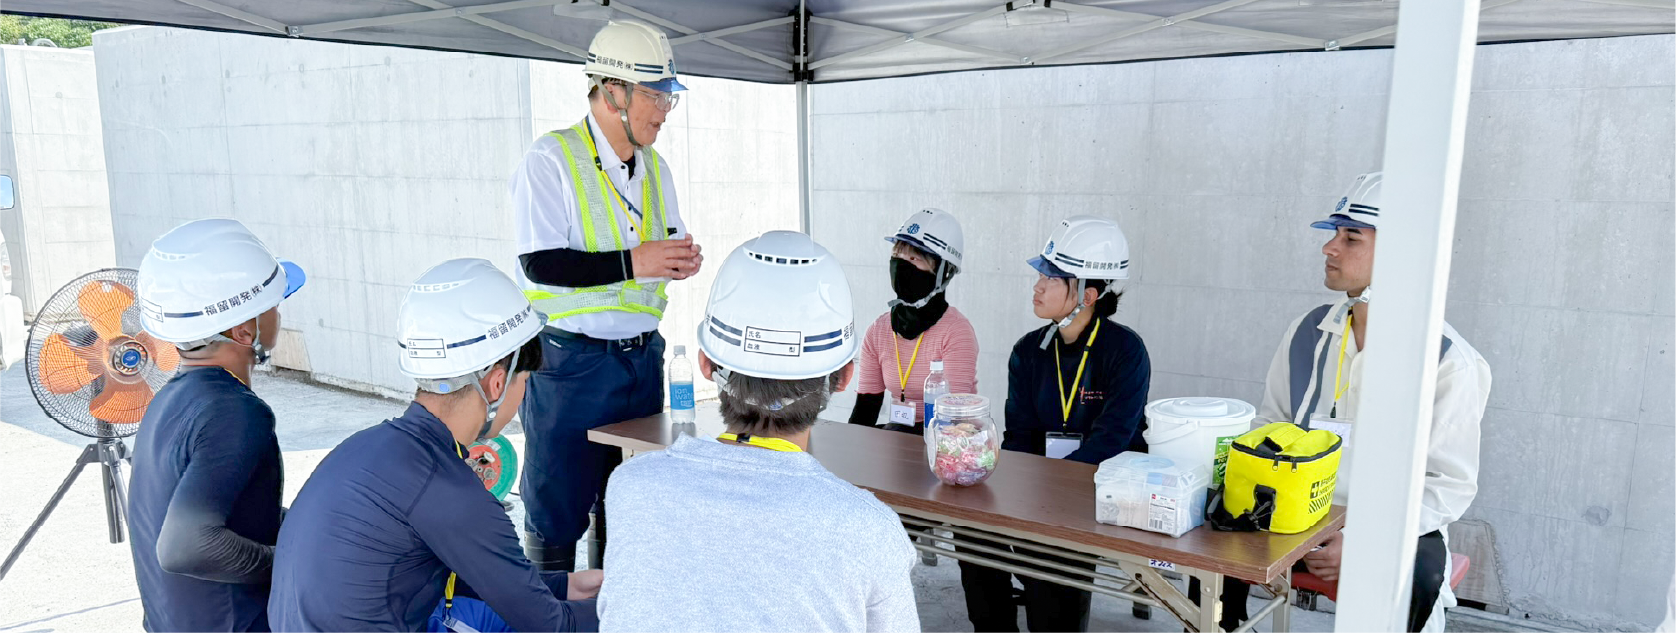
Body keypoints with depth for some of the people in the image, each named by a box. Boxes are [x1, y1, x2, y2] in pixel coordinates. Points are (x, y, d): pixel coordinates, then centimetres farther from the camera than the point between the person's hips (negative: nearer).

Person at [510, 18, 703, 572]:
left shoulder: (655, 166, 13)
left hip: (643, 358, 6)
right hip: (570, 361, -6)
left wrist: (681, 260, -2)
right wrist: (631, 262, -24)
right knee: (556, 516, 2)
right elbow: (541, 263, -17)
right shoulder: (550, 160, -9)